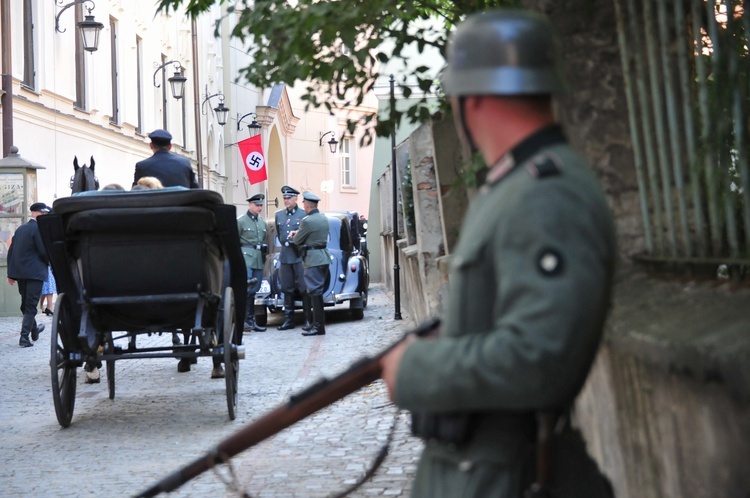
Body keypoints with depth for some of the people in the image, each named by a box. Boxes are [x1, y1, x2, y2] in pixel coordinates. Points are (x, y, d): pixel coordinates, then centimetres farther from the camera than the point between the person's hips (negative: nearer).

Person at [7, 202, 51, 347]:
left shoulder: (21, 228, 12)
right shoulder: (38, 228, -13)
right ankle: (24, 337, -10)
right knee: (31, 307, -5)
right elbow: (44, 251, -17)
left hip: (20, 273, 8)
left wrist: (10, 273, 15)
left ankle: (34, 330, 40)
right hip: (34, 273, -8)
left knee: (26, 304, 21)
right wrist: (50, 261, 4)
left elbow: (11, 251, 12)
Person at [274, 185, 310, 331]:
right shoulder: (278, 215, 13)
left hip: (300, 256, -5)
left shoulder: (304, 214, -3)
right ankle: (288, 320, 12)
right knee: (287, 289, 7)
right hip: (285, 257, 5)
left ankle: (308, 320, 0)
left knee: (304, 288, -4)